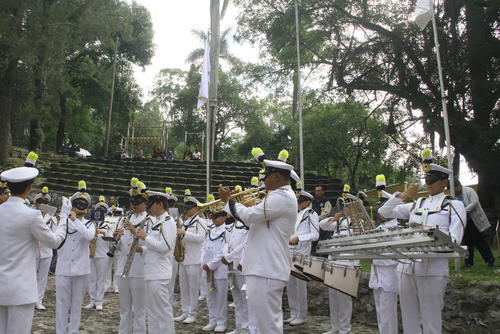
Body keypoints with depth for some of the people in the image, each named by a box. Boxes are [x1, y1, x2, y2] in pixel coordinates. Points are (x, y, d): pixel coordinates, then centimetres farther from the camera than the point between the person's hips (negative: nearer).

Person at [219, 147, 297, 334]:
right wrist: (232, 202, 12)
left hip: (267, 269, -11)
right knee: (268, 318, 19)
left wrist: (228, 200, -5)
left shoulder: (282, 196, -16)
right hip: (266, 267, 11)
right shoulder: (281, 196, 18)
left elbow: (250, 215, -22)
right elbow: (253, 220, 21)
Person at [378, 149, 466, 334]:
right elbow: (384, 212, 15)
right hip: (406, 266, 5)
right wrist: (402, 196, 3)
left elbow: (454, 239, -6)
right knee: (409, 319, 11)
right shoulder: (416, 205, 17)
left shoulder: (454, 205, 5)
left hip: (433, 268, -4)